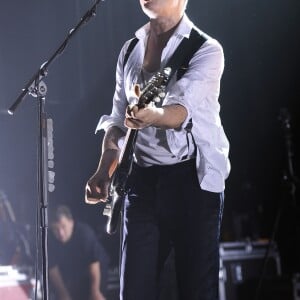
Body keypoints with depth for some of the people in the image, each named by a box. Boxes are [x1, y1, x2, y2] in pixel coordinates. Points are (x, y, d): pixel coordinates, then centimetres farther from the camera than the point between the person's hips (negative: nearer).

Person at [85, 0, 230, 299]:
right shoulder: (130, 50, 12)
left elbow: (182, 110, -24)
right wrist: (103, 172, 3)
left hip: (192, 179, -5)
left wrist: (151, 115, -45)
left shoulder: (205, 50, -7)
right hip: (142, 179, 5)